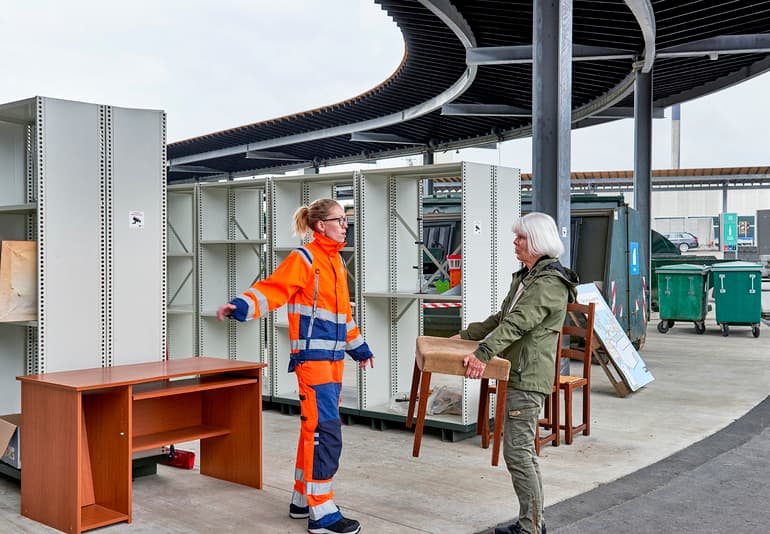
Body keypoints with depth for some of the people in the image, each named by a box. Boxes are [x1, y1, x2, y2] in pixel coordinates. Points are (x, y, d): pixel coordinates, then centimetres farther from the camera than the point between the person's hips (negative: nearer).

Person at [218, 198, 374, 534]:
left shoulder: (337, 262, 17)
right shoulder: (303, 259, -8)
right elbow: (272, 289, -19)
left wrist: (359, 348, 33)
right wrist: (240, 306, -37)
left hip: (333, 358, 9)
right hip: (312, 357, -9)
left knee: (316, 429, 14)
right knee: (325, 431, -10)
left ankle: (302, 500, 25)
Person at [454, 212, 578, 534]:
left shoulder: (550, 282, -14)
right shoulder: (526, 276, 17)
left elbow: (517, 323, -27)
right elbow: (501, 317, 25)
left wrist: (483, 353, -35)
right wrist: (466, 335, 24)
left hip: (529, 377, -10)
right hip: (518, 374, 10)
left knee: (517, 452, -8)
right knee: (524, 450, 14)